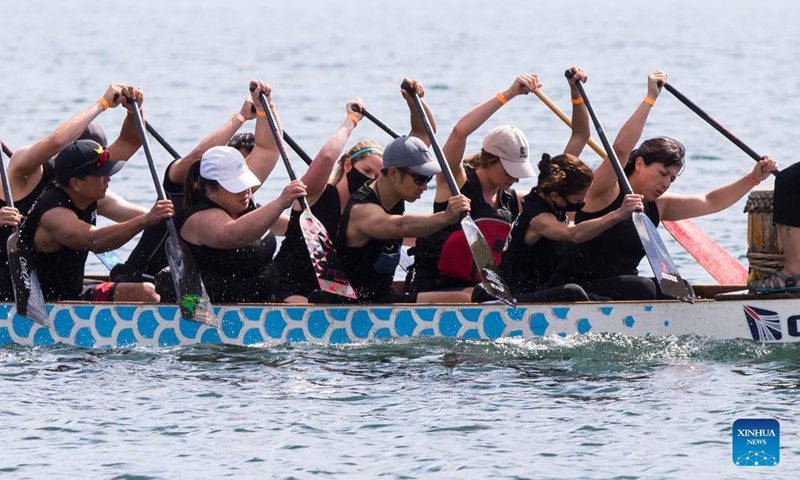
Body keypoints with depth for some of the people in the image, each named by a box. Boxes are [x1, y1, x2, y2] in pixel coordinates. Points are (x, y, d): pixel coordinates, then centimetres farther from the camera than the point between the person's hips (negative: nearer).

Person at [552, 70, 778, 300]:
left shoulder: (658, 206, 11)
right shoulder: (606, 192, -10)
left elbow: (710, 202, 11)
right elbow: (621, 148, -27)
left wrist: (753, 178, -1)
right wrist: (650, 99, -30)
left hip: (620, 291, 8)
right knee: (645, 288, -29)